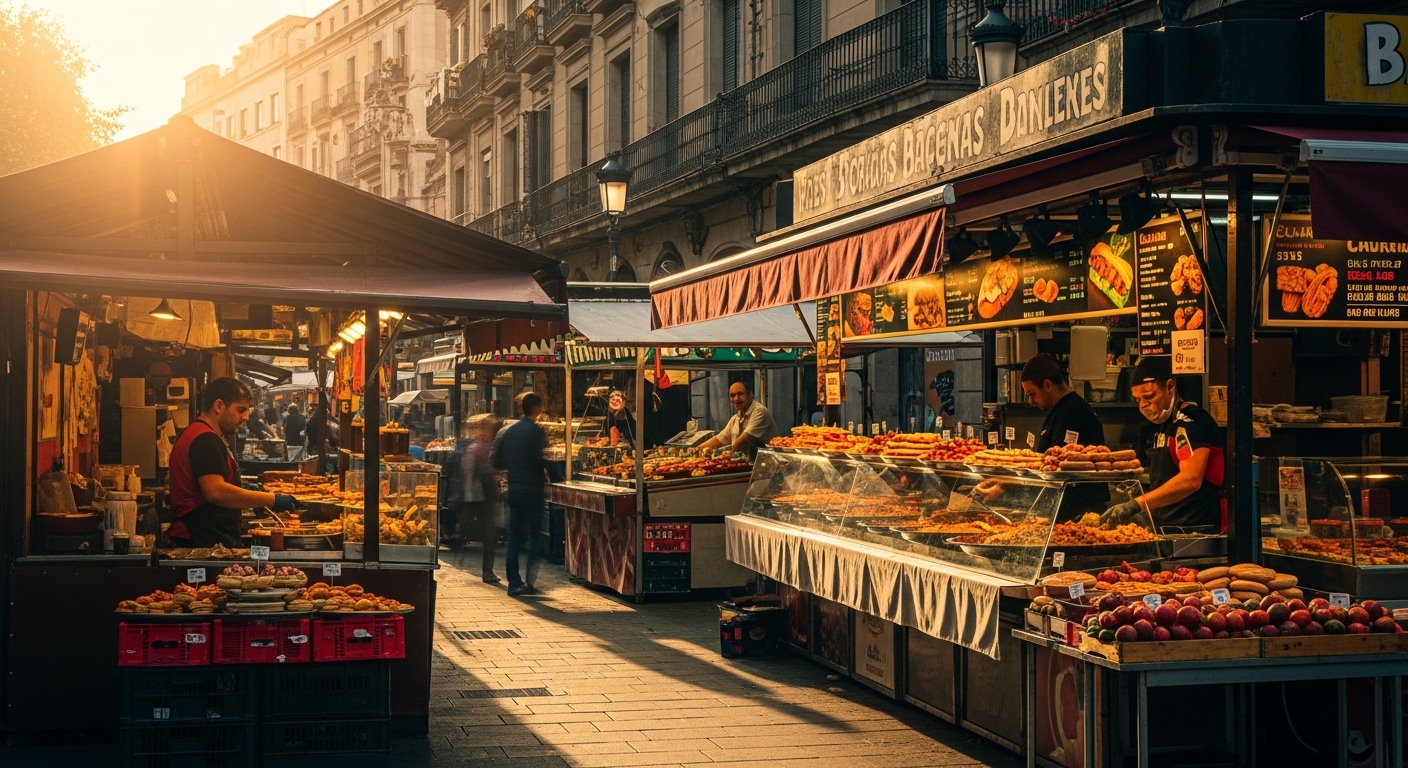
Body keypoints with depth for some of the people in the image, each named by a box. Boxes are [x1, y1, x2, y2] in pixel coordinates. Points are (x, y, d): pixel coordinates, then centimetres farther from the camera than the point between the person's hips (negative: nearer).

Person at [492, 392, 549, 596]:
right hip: (532, 490, -6)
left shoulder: (508, 432, 8)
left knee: (514, 537, 9)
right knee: (535, 537, 2)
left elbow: (497, 463, 10)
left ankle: (514, 583, 7)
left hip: (514, 489, 6)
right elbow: (542, 461, -18)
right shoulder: (536, 431, -12)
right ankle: (530, 583, -1)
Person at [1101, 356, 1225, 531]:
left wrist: (1136, 504, -28)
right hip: (1164, 529, 8)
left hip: (1196, 530, -8)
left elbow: (1190, 480, -24)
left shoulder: (1192, 421, -10)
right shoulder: (1153, 429, 17)